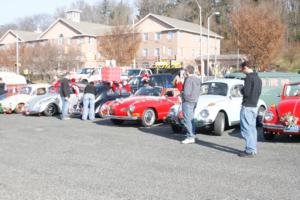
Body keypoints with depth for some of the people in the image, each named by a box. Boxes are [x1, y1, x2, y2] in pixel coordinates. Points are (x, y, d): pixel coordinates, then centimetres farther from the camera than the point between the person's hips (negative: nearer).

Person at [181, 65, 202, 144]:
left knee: (187, 120, -6)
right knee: (191, 119, 15)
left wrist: (184, 98, -4)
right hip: (194, 101, 9)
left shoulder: (189, 79, -17)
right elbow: (198, 92, 15)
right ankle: (192, 136, 19)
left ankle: (190, 137, -6)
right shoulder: (197, 80, 11)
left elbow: (186, 93, -21)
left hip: (188, 101, -9)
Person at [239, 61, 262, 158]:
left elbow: (246, 92, -20)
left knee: (246, 129, -5)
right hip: (254, 106, 9)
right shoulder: (258, 78, 14)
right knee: (252, 128, 13)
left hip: (247, 106, -9)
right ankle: (253, 149, 18)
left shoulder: (249, 77, -14)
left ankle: (250, 151, -5)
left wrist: (241, 90, 0)